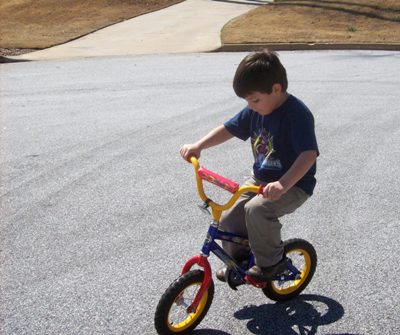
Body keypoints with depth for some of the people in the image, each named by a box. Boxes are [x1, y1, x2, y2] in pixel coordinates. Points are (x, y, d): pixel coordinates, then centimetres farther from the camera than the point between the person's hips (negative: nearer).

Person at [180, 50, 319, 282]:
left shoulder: (297, 114, -23)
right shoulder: (255, 110, 0)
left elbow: (309, 154, -33)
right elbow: (229, 129, 9)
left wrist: (283, 184, -46)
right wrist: (198, 146, -5)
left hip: (293, 185, -7)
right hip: (260, 179, 7)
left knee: (257, 210, -32)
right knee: (229, 219, -3)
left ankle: (272, 261, -8)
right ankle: (238, 257, 26)